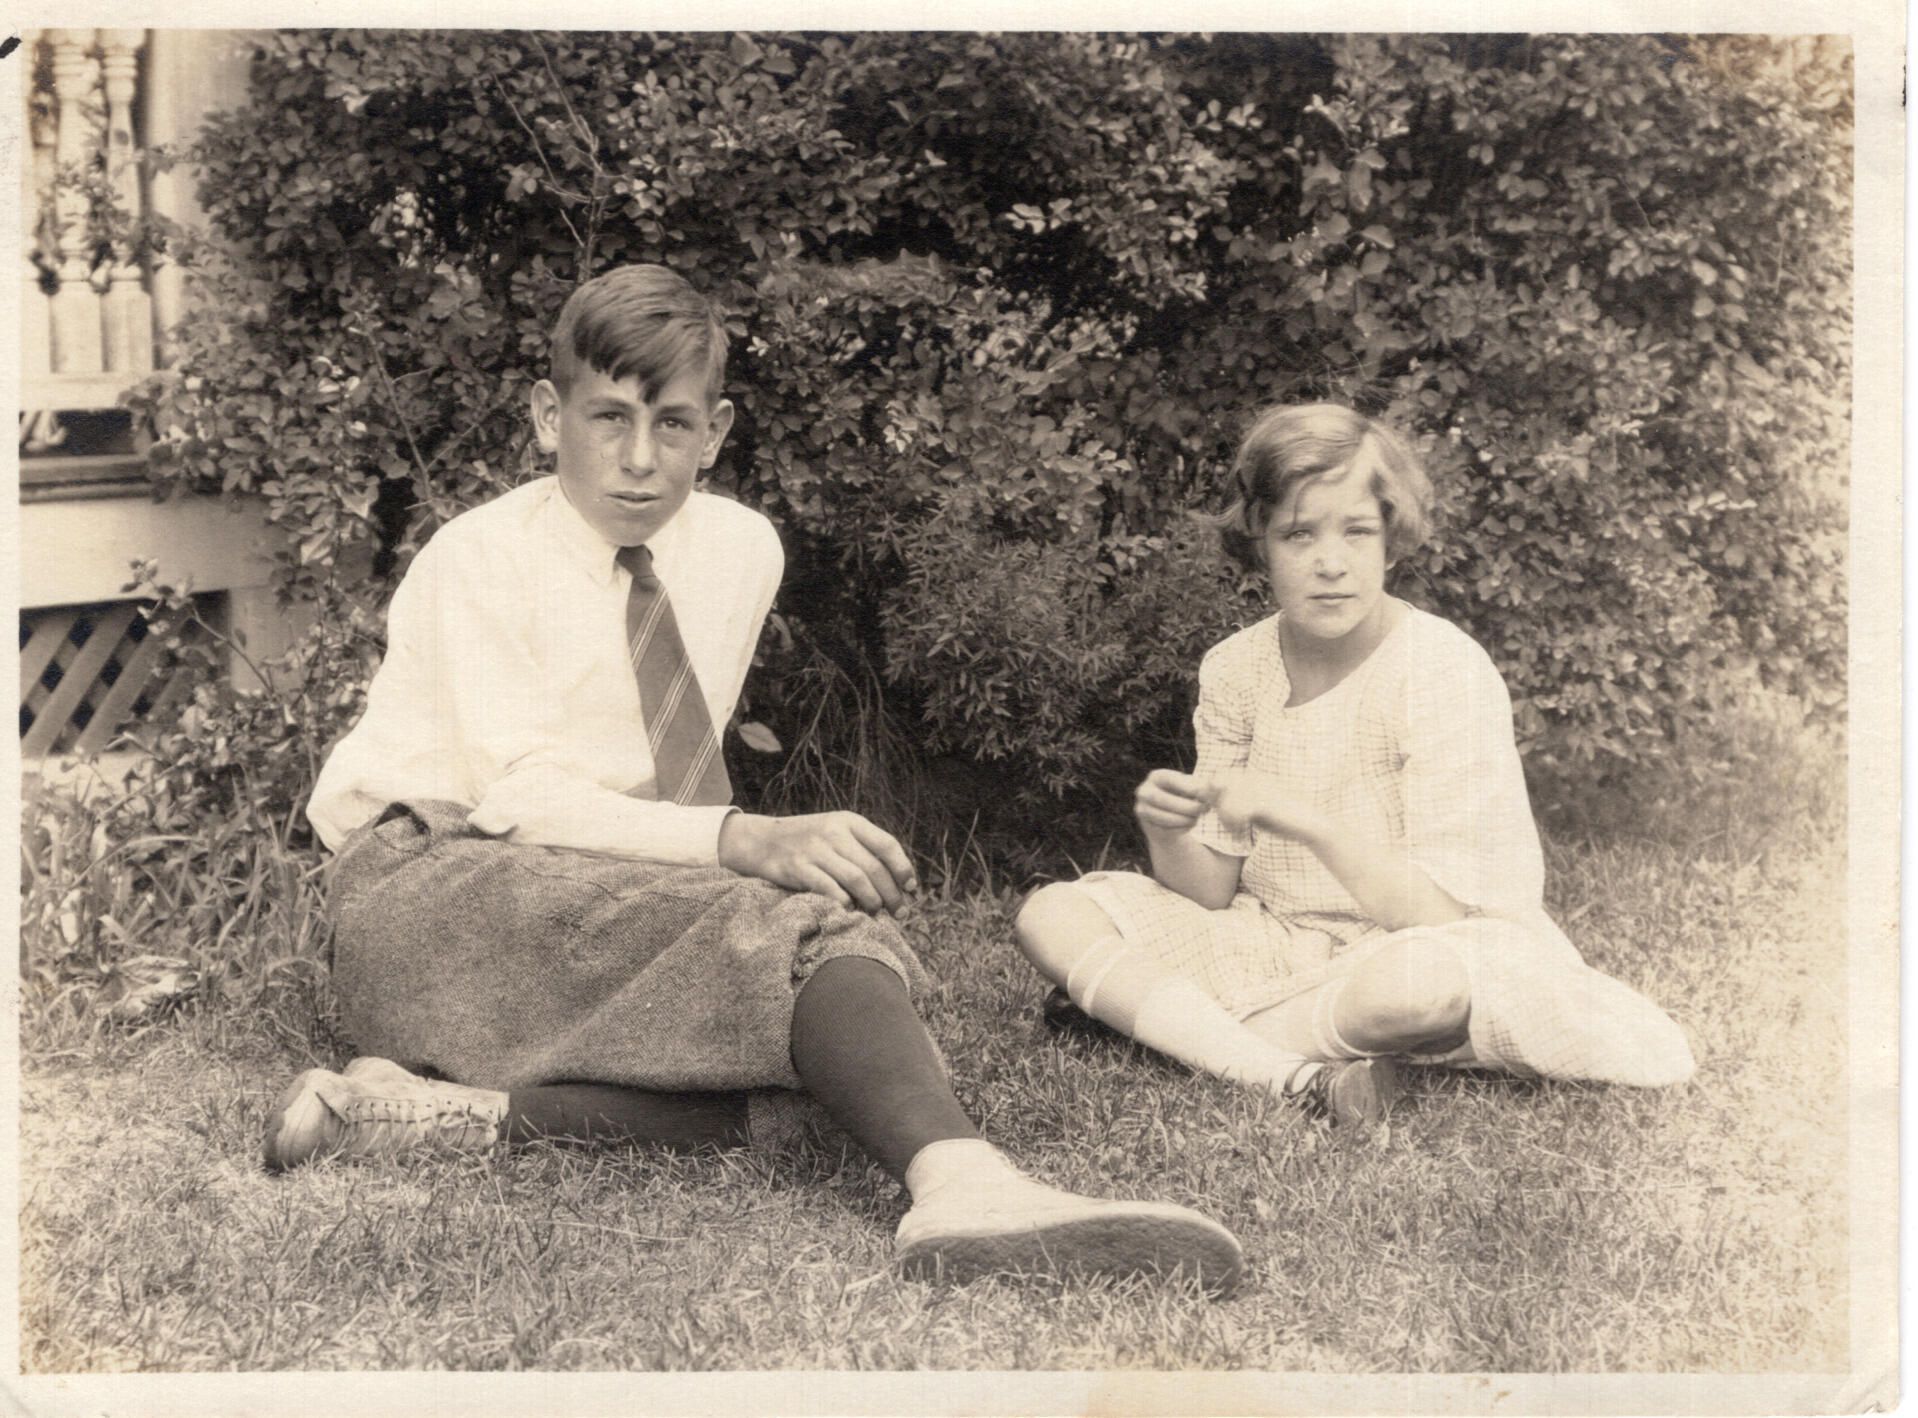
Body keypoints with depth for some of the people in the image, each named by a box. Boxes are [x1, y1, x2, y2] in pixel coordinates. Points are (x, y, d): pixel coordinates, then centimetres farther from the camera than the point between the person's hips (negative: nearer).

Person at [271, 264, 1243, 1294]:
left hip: (597, 901, 6)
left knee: (752, 1097, -27)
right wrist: (743, 841, -34)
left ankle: (466, 1110, -32)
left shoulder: (741, 550, 7)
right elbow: (522, 796, -21)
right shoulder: (480, 559, -9)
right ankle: (957, 1183, -54)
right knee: (795, 923, -33)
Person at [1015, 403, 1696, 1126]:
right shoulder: (1234, 669, -2)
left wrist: (1302, 816, -31)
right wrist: (1168, 834, -23)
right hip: (1281, 943, 6)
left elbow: (1445, 915, -22)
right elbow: (1211, 890, -1)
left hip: (1435, 951, -5)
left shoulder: (1445, 670, -17)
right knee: (1050, 914, -10)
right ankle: (1289, 1075, -26)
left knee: (1417, 982, -41)